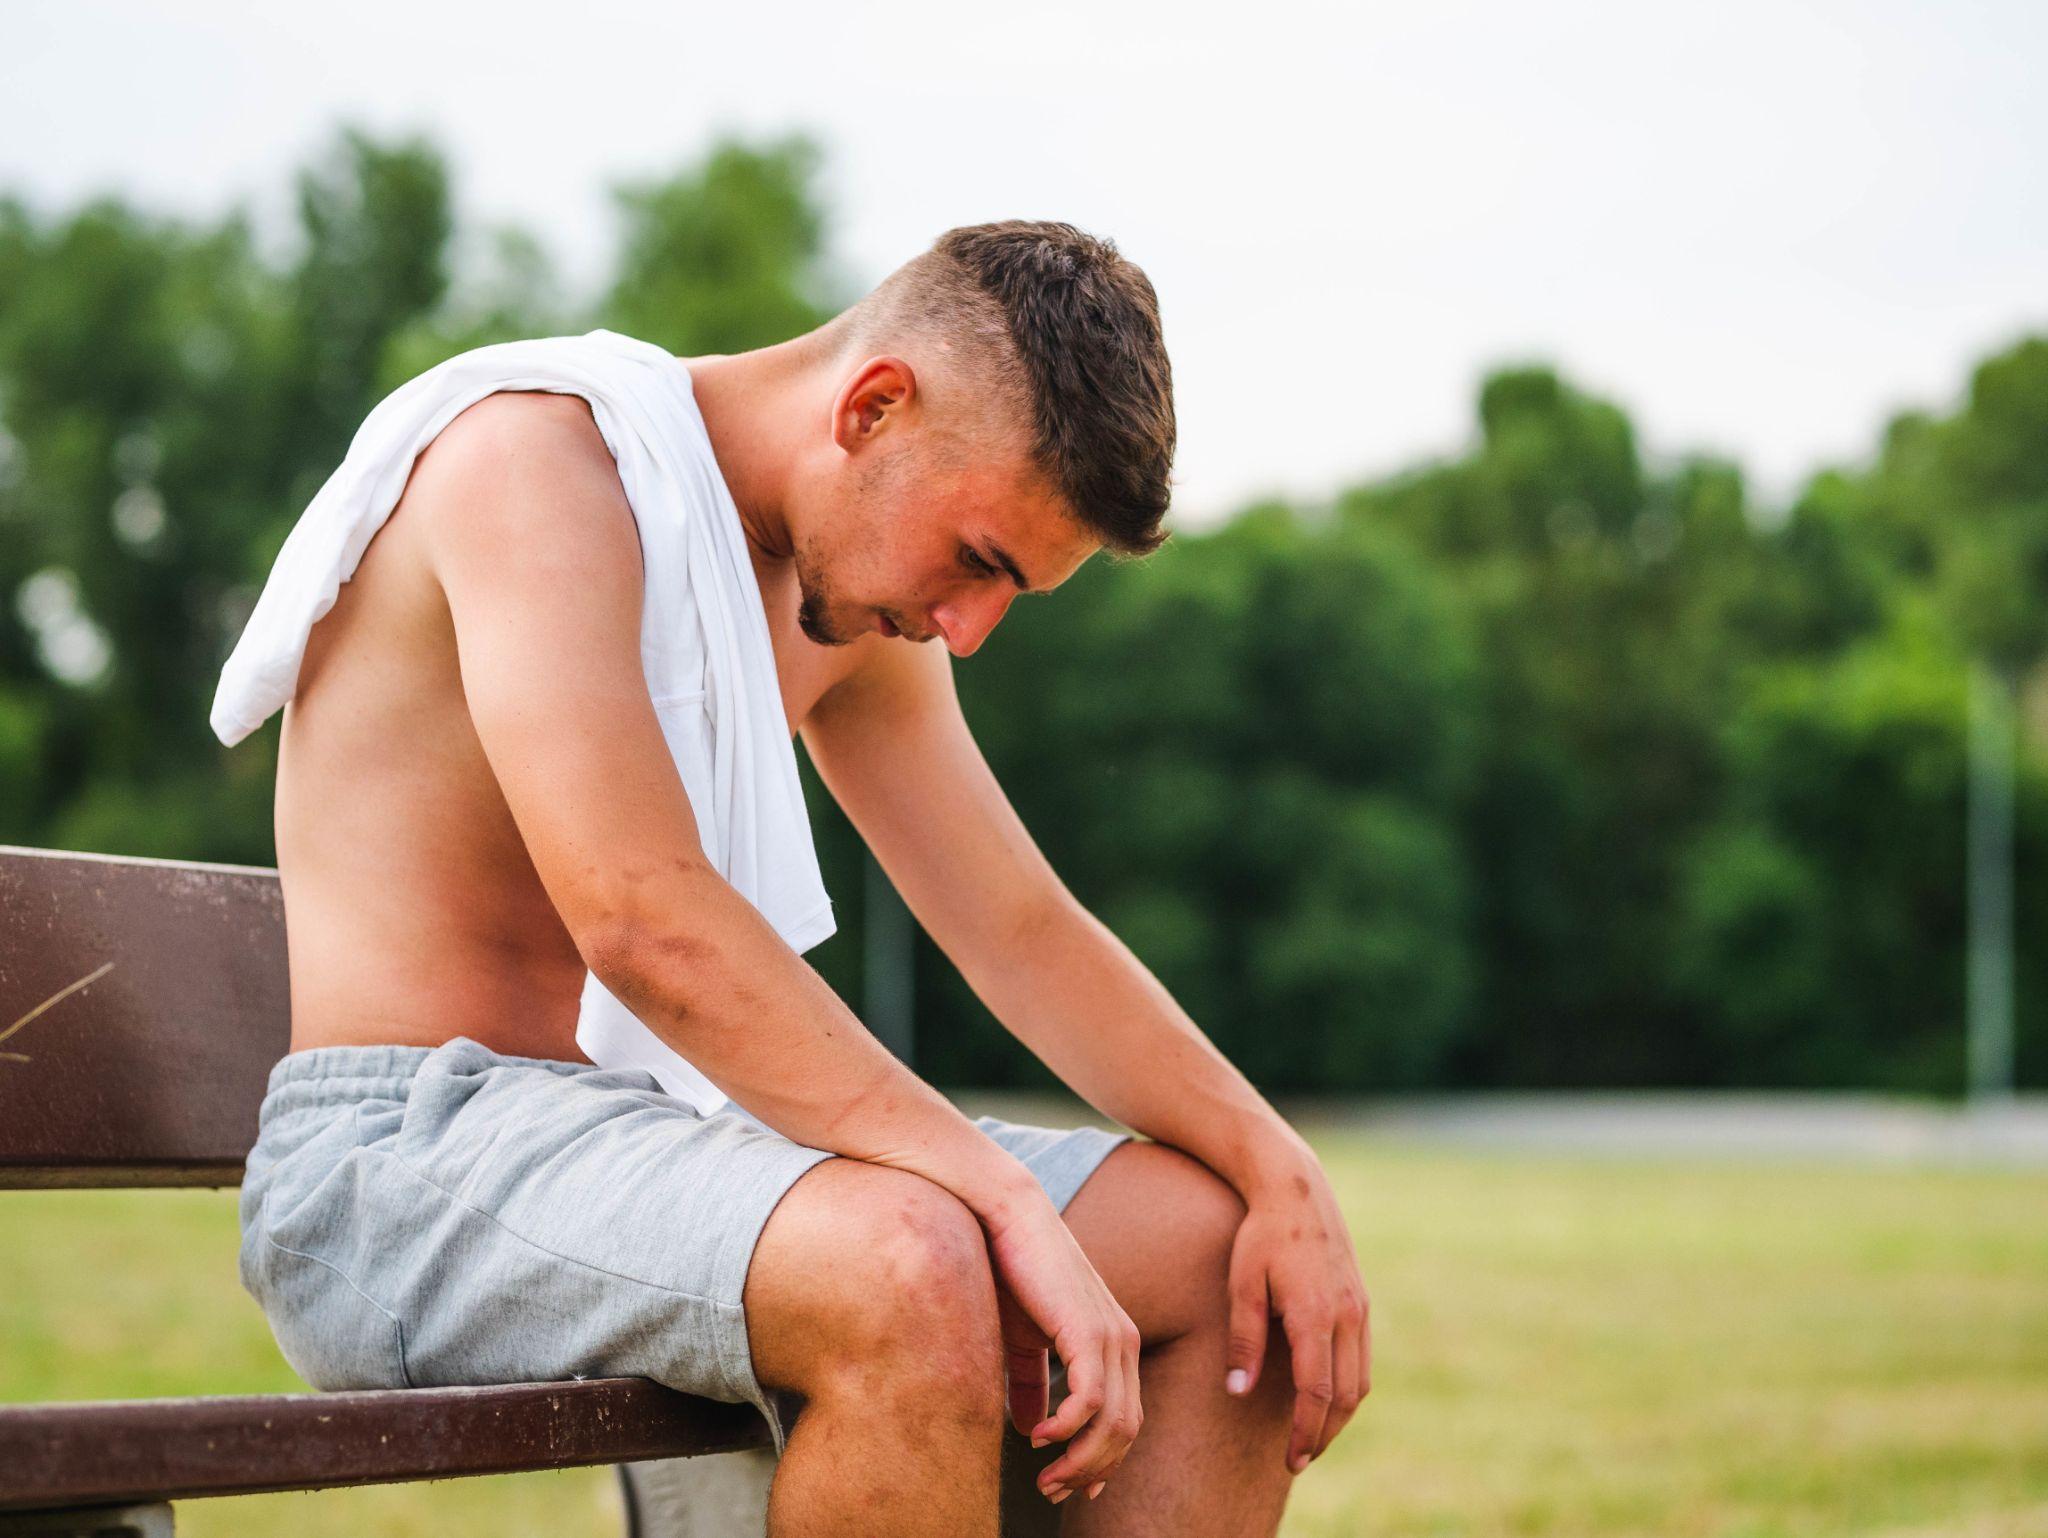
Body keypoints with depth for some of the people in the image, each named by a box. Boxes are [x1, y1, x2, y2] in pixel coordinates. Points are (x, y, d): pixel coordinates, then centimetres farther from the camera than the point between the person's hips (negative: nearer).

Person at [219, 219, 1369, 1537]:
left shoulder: (850, 600, 12)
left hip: (666, 1132, 9)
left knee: (1224, 1249, 1)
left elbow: (1028, 931, 14)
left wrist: (1282, 1170, -1)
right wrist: (1006, 1202, -30)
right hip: (398, 1164, -9)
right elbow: (639, 918, -27)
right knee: (911, 1272, -36)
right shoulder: (538, 456, -16)